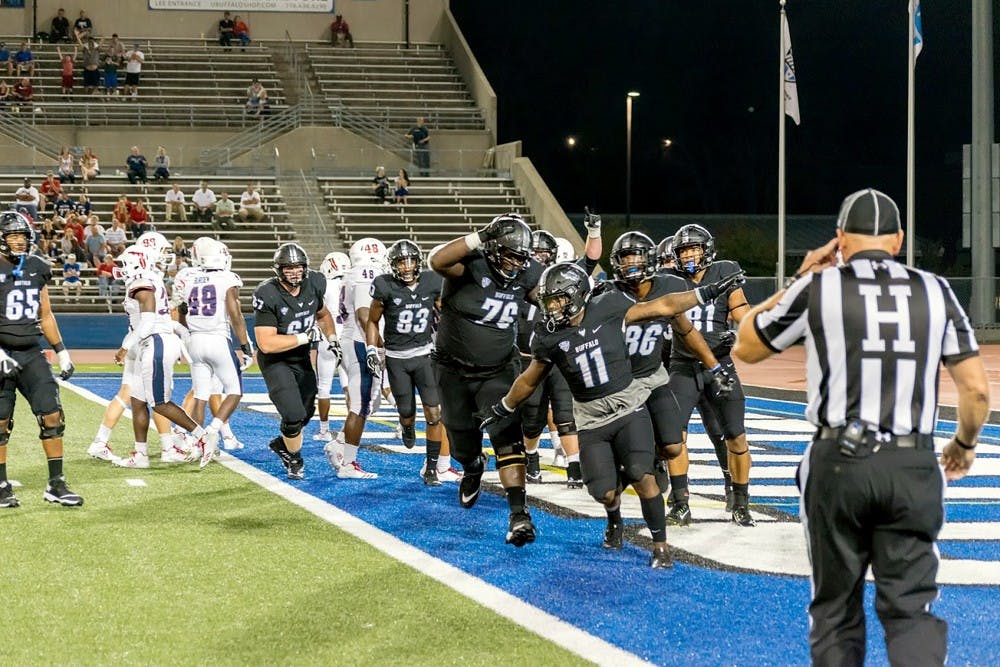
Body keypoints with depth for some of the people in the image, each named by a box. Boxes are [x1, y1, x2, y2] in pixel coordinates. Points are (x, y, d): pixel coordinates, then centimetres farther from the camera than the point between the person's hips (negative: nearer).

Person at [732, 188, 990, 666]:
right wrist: (965, 443, 24)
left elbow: (746, 348, 14)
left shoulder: (819, 288, 0)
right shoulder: (935, 292, 6)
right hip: (913, 467, 1)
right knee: (911, 607, 4)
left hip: (838, 462, -1)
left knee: (836, 608, 13)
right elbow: (976, 389, 6)